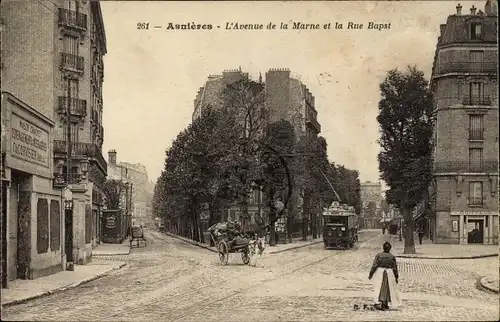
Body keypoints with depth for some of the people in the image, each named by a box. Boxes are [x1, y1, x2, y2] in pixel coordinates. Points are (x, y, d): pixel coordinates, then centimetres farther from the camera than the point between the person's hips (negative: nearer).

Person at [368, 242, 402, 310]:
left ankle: (378, 302, -15)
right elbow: (395, 268, 0)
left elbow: (374, 265, -8)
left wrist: (371, 274, -1)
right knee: (387, 289, 13)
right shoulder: (392, 257, -2)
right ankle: (385, 305, 20)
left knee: (379, 288, 1)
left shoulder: (378, 255, -6)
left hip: (379, 272, -1)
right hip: (389, 273, 1)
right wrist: (397, 277, 9)